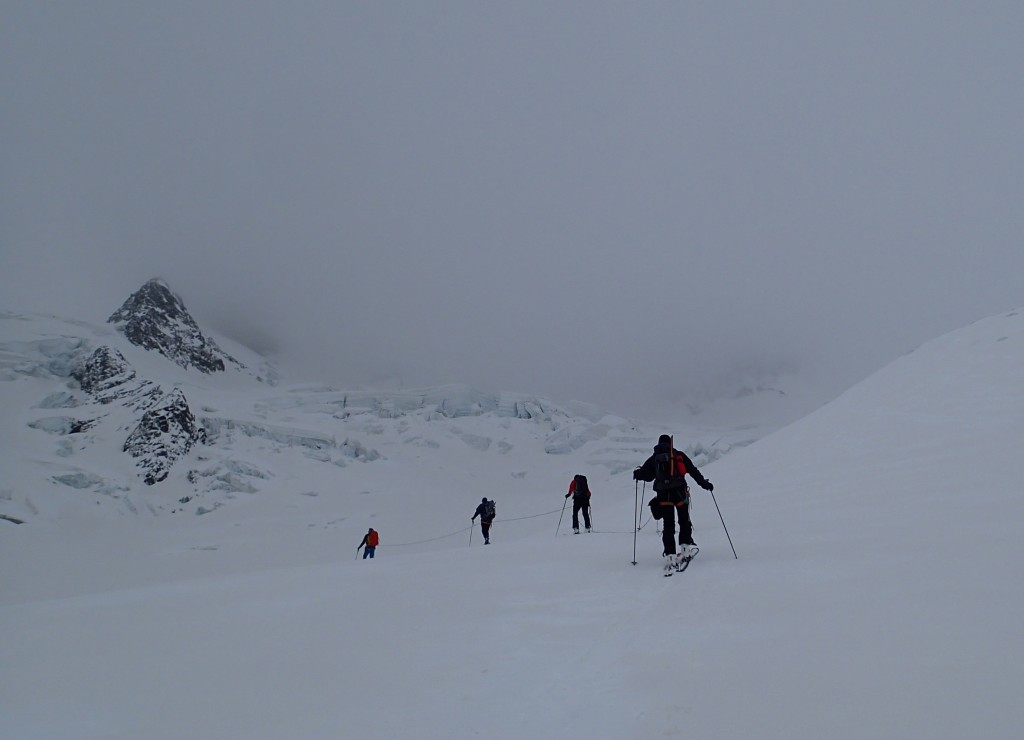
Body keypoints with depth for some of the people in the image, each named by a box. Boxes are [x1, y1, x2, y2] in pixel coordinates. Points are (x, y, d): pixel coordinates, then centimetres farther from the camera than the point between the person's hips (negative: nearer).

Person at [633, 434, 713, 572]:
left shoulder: (654, 458, 11)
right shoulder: (679, 455, 11)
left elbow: (646, 475, 5)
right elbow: (693, 470, 8)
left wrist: (636, 474, 26)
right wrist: (704, 483, 14)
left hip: (663, 495, 0)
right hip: (680, 491, 0)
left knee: (668, 526, 2)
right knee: (684, 520, 13)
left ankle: (671, 555, -6)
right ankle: (686, 545, -5)